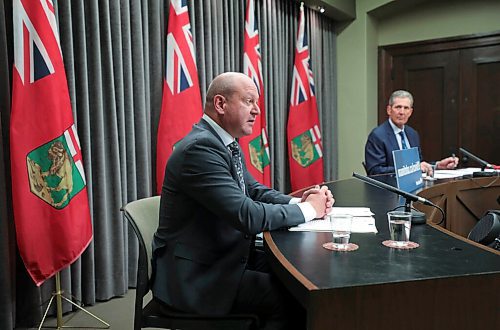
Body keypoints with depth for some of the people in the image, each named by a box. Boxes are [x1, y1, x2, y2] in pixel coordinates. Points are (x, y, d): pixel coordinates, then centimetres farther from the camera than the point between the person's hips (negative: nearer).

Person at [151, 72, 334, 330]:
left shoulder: (222, 142, 7)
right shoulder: (200, 147, -23)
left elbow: (254, 191, 13)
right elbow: (246, 216, -28)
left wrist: (297, 201, -6)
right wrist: (307, 209, -14)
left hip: (224, 256, 9)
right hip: (194, 275, -9)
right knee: (286, 297, -16)